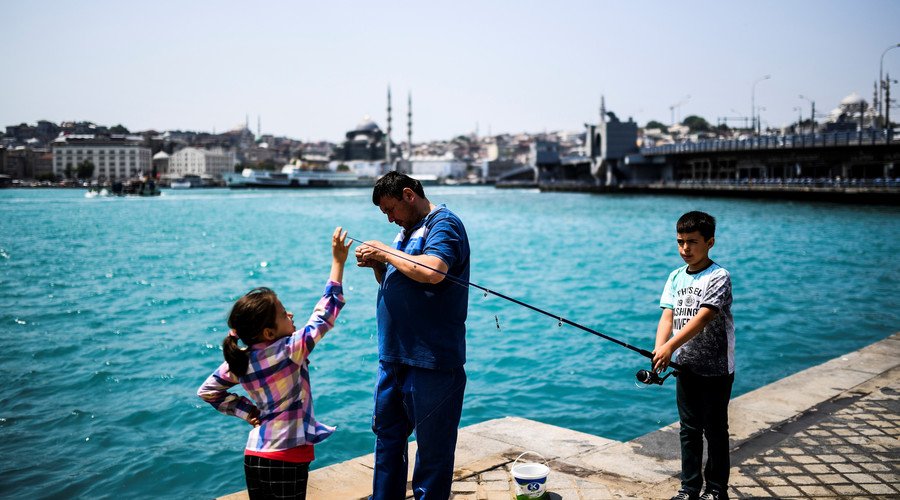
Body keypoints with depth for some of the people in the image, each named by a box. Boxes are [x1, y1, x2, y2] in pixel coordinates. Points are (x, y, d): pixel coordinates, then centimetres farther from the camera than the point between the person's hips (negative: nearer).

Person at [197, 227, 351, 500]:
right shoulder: (289, 351, -18)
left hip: (253, 458, 6)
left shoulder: (239, 362, 0)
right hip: (287, 459, -6)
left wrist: (247, 411, 9)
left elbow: (207, 391, 12)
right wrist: (338, 262, -12)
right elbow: (325, 314, -15)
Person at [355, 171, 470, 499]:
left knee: (433, 448, 1)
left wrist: (385, 253, -17)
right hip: (394, 356, 10)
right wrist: (377, 265, 5)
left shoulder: (443, 224, -10)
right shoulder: (407, 231, 19)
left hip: (431, 362, -10)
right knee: (387, 434, 19)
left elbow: (433, 272, -28)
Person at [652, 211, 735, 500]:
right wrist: (659, 350, -19)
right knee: (689, 430, 14)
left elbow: (703, 318, -24)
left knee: (715, 431, 7)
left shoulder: (718, 277, -13)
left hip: (716, 369, -5)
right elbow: (667, 316, -2)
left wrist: (670, 346, -31)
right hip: (686, 367, 5)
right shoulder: (676, 277, 6)